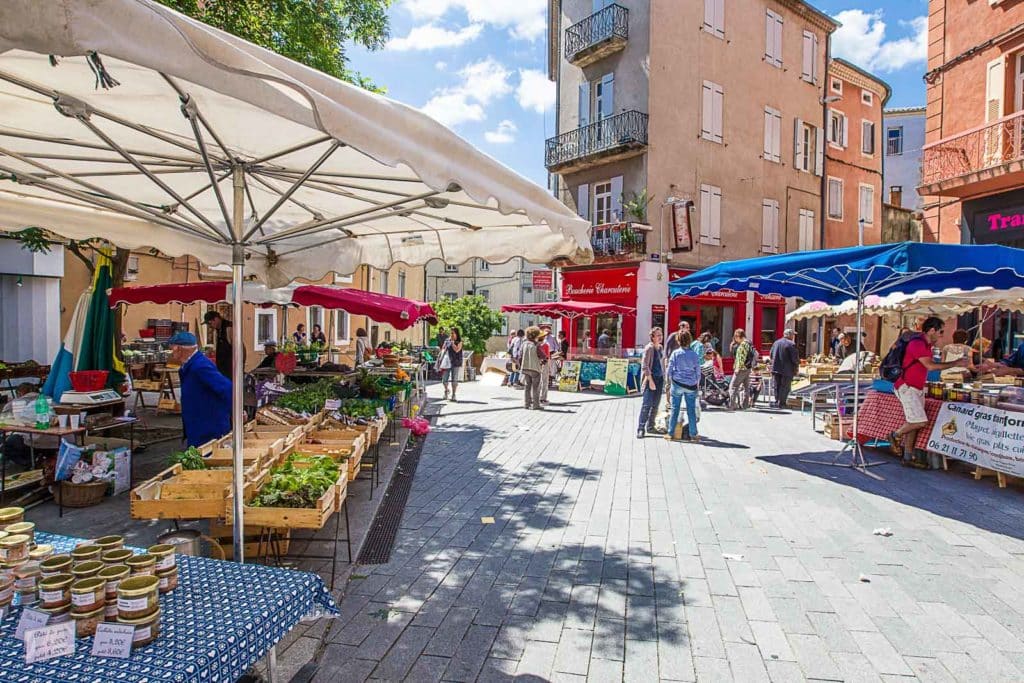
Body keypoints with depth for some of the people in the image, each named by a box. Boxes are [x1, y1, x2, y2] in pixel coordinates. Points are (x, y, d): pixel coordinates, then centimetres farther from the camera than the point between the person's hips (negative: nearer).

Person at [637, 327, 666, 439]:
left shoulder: (661, 348, 12)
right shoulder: (649, 348, -10)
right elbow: (644, 366, -15)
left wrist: (664, 379, 15)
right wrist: (651, 381, -18)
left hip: (659, 379, 7)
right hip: (650, 378, -7)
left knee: (655, 405, 10)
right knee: (647, 404, -9)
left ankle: (650, 426, 21)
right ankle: (641, 428, -4)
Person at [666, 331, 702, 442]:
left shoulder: (675, 353, -6)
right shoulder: (694, 355, -3)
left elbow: (670, 369, -3)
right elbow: (698, 371, 2)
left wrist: (671, 380, 12)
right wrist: (696, 382, 16)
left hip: (677, 384, -1)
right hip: (691, 386, 1)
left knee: (675, 408, 7)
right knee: (691, 410, 8)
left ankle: (671, 433, 11)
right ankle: (693, 435, 12)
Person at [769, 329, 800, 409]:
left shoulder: (776, 342, 7)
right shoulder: (791, 344, -13)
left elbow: (771, 355, 11)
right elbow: (795, 358, -14)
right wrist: (797, 365, 3)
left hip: (776, 368, 6)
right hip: (787, 369, -6)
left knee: (777, 386, 14)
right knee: (785, 387, 2)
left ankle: (777, 402, 19)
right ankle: (781, 403, 3)